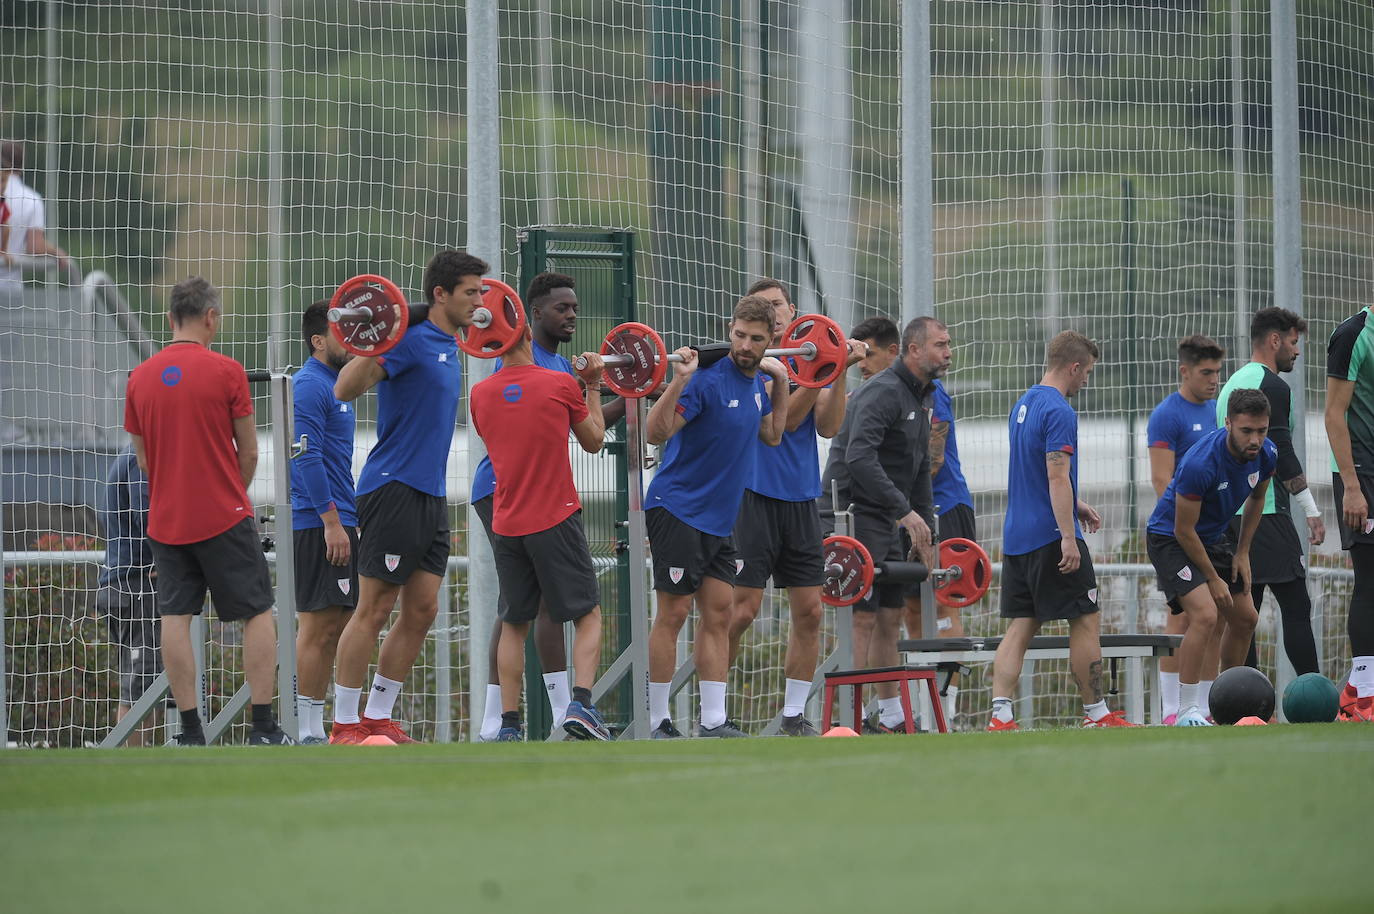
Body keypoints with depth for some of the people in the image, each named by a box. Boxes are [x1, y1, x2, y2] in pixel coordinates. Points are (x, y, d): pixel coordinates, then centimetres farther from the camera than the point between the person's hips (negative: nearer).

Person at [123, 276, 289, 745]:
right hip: (224, 514, -4)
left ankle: (190, 731, 2)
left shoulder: (140, 378, 3)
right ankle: (263, 728, -1)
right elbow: (248, 453, -3)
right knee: (258, 614, 4)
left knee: (175, 618, 4)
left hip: (165, 520, 4)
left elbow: (143, 457, 11)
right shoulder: (226, 372, -8)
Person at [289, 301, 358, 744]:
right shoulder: (309, 385, -12)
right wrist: (331, 520, -21)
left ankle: (315, 728, 11)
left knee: (334, 626, 9)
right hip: (318, 522, -10)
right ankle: (307, 732, -9)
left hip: (336, 523, 10)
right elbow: (307, 457, -19)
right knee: (319, 627, -10)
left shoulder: (334, 384, 19)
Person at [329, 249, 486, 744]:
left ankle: (378, 717, 14)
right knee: (374, 610, -6)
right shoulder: (410, 341, -13)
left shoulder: (449, 346, 14)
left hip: (430, 496, 9)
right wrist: (371, 346, -37)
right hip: (394, 491, -9)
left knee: (421, 612, 7)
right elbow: (345, 390, -21)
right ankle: (344, 725, -2)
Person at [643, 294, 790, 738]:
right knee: (674, 613, -6)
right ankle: (656, 723, -2)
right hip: (678, 512, -8)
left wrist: (781, 383, 19)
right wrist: (679, 380, -36)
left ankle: (714, 721, 7)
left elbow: (771, 435, 26)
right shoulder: (709, 379, -17)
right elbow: (656, 432, -25)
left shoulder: (756, 383, 8)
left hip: (718, 519, 8)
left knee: (719, 614, 5)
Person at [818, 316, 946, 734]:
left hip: (886, 525, 10)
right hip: (853, 514, -10)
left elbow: (919, 471, 23)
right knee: (862, 618, -12)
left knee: (890, 617, 11)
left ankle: (890, 717, 16)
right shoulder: (882, 393, -17)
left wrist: (925, 533, 17)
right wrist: (905, 512, -30)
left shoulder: (919, 400, 16)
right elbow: (860, 458, -29)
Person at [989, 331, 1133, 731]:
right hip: (1050, 536, -8)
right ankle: (1096, 714, 7)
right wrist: (1068, 539, -24)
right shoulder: (1059, 412, -14)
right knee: (1085, 621, 2)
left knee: (1020, 627, 5)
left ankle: (1000, 715, -5)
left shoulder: (1023, 405, 14)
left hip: (1017, 535, 9)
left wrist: (1074, 504, 33)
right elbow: (1057, 476, -22)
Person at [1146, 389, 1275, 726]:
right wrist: (1213, 579, -17)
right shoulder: (1200, 464, -35)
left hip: (1215, 537, 8)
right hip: (1170, 538, -8)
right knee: (1205, 614, -25)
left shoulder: (1266, 455, -13)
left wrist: (1242, 553, 6)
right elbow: (1184, 530, -25)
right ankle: (1187, 711, -20)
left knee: (1245, 619, 11)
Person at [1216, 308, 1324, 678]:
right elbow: (1282, 453, -14)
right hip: (1266, 510, -9)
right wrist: (1312, 511, -9)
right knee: (1295, 605, -9)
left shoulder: (1232, 385, 20)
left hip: (1230, 515, 9)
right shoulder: (1271, 386, -9)